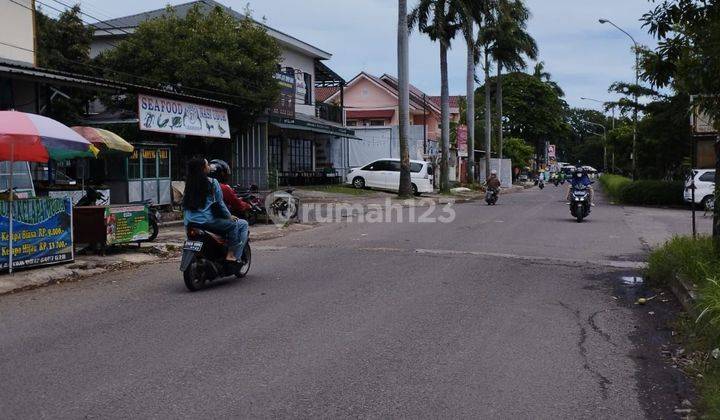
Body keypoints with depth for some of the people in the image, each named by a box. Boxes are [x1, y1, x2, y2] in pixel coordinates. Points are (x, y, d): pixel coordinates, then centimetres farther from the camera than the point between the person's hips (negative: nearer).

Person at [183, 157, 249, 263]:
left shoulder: (189, 183, 10)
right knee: (242, 224, 1)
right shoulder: (212, 182, -8)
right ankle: (231, 255, -6)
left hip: (189, 223, 8)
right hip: (207, 221, -8)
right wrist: (229, 216, 9)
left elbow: (184, 204, 15)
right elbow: (219, 203, -5)